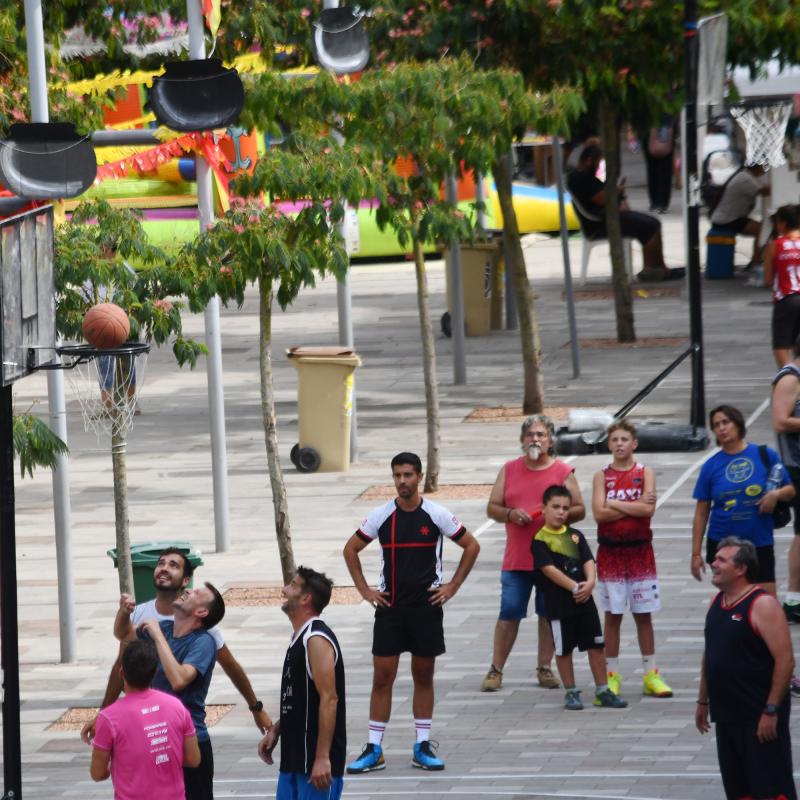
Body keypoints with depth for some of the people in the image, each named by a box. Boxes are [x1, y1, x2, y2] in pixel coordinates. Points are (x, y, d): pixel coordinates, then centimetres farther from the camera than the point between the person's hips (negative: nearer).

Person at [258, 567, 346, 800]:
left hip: (315, 761, -10)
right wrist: (275, 730, 18)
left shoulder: (316, 640, -16)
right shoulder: (300, 638, 15)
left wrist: (322, 758, -25)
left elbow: (329, 699, -22)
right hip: (295, 757, 10)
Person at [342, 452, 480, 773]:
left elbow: (472, 546, 6)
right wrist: (364, 590, 5)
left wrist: (452, 586, 1)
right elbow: (351, 549, 12)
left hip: (427, 605, -1)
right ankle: (374, 750, 2)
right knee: (382, 677, -1)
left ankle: (423, 747, 13)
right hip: (389, 606, 1)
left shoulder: (436, 515, -4)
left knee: (424, 676, 6)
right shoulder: (381, 515, -1)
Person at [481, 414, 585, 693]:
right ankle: (496, 670, 4)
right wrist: (511, 514, -11)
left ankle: (544, 667, 15)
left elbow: (579, 510, 4)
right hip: (516, 560, 0)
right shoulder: (509, 470, 9)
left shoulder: (563, 472, 4)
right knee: (509, 613, -1)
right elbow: (492, 508, 9)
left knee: (549, 613, 5)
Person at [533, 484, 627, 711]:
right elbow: (549, 569, -16)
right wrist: (575, 587, -20)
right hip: (558, 604, -5)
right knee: (564, 649, 4)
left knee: (596, 645, 7)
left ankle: (602, 691, 14)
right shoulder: (540, 539, -7)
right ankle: (571, 693, 15)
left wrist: (590, 583, -14)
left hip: (584, 600, 5)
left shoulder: (575, 535, 12)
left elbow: (588, 561, 5)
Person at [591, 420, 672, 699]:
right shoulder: (602, 476, 2)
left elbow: (648, 509, -13)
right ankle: (612, 675, 9)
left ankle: (651, 674, 11)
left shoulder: (645, 473, 2)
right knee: (612, 615, 3)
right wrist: (633, 507, -11)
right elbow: (599, 513, -11)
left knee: (643, 614, 5)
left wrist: (615, 503, -11)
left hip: (640, 550, 0)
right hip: (610, 551, 0)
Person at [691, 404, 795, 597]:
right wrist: (696, 554, 2)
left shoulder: (765, 455, -1)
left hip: (760, 544, -1)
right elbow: (701, 513, 4)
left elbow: (790, 490, 6)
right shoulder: (711, 466, 1)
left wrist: (776, 494, -18)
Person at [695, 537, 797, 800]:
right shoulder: (717, 602, 11)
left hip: (759, 717, -8)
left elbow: (785, 660, -18)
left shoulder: (762, 605, -15)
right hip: (727, 714, 8)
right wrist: (703, 701, 20)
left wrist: (771, 711, -20)